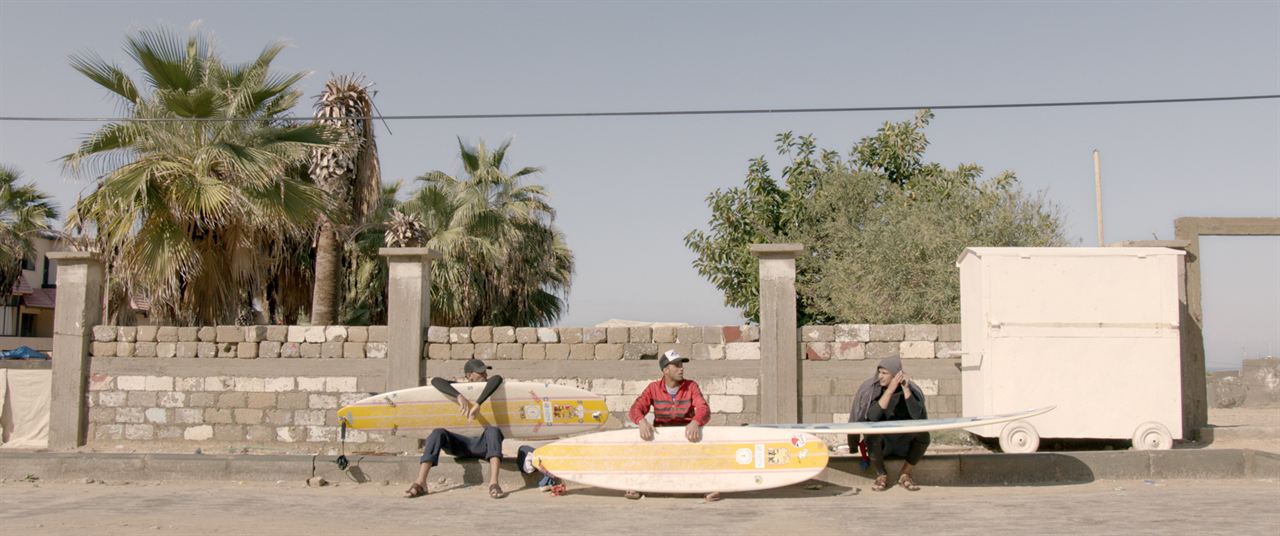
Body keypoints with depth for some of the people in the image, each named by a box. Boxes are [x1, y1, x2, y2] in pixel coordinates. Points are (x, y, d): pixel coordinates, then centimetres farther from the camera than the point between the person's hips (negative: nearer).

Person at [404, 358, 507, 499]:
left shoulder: (487, 388, 5)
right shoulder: (458, 388, 6)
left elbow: (498, 378, -22)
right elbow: (435, 381, -16)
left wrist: (478, 403, -35)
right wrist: (460, 396, -35)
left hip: (482, 445, -1)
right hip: (460, 444, 1)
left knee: (493, 430, -34)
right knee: (438, 433, -28)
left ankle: (493, 483, -52)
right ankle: (420, 483, -42)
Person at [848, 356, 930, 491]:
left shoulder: (910, 388, -7)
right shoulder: (870, 389, -12)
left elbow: (916, 415, -23)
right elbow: (873, 416, -27)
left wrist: (905, 388, -29)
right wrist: (890, 390, -31)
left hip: (904, 442, 2)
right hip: (880, 442, -1)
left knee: (924, 435, -28)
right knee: (873, 435, -35)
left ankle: (905, 475, -7)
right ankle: (881, 475, -10)